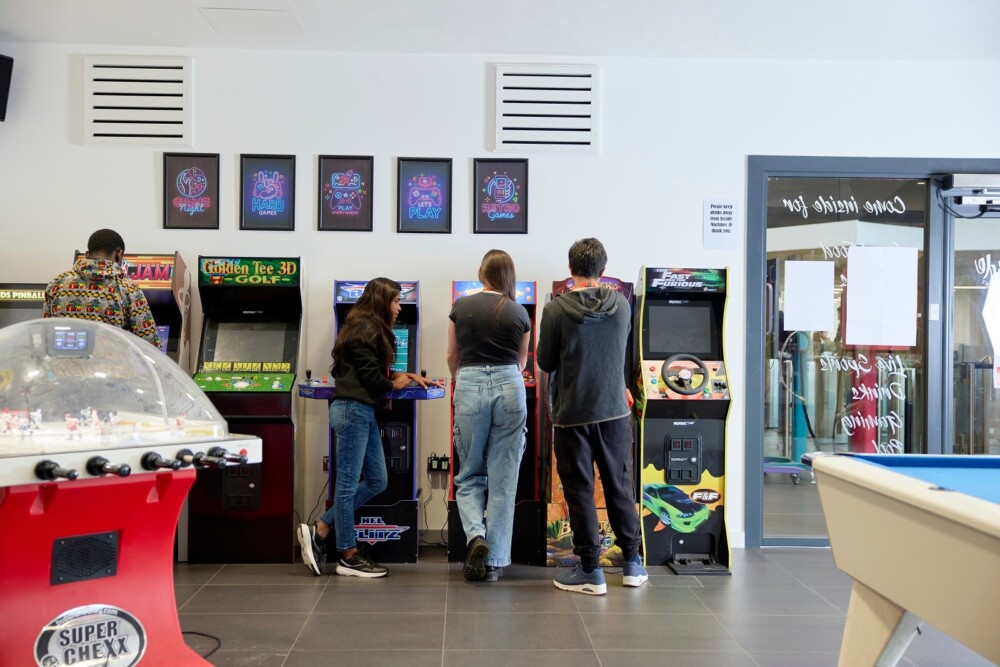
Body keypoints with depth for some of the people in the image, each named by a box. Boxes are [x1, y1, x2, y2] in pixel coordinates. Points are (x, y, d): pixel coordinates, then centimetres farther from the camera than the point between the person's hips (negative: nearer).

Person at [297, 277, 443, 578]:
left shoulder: (371, 329, 19)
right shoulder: (365, 329, -12)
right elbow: (369, 374, -16)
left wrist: (407, 376, 14)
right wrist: (394, 384, 1)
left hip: (363, 412, 11)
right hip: (353, 410, -11)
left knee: (376, 481, 12)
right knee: (348, 483, -1)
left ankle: (319, 531, 14)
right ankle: (349, 557, 8)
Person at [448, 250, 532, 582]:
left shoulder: (460, 307, 4)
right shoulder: (519, 313, 6)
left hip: (470, 387, 0)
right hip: (509, 388, 0)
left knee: (469, 476, 14)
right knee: (503, 480, 7)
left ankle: (476, 535, -10)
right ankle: (495, 561, 10)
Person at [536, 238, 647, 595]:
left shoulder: (556, 309, -13)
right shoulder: (621, 305, -2)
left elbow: (545, 362, -6)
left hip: (572, 414, -3)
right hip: (614, 411, 3)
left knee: (579, 490, 6)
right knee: (620, 486, 15)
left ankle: (591, 571, 11)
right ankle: (632, 564, 24)